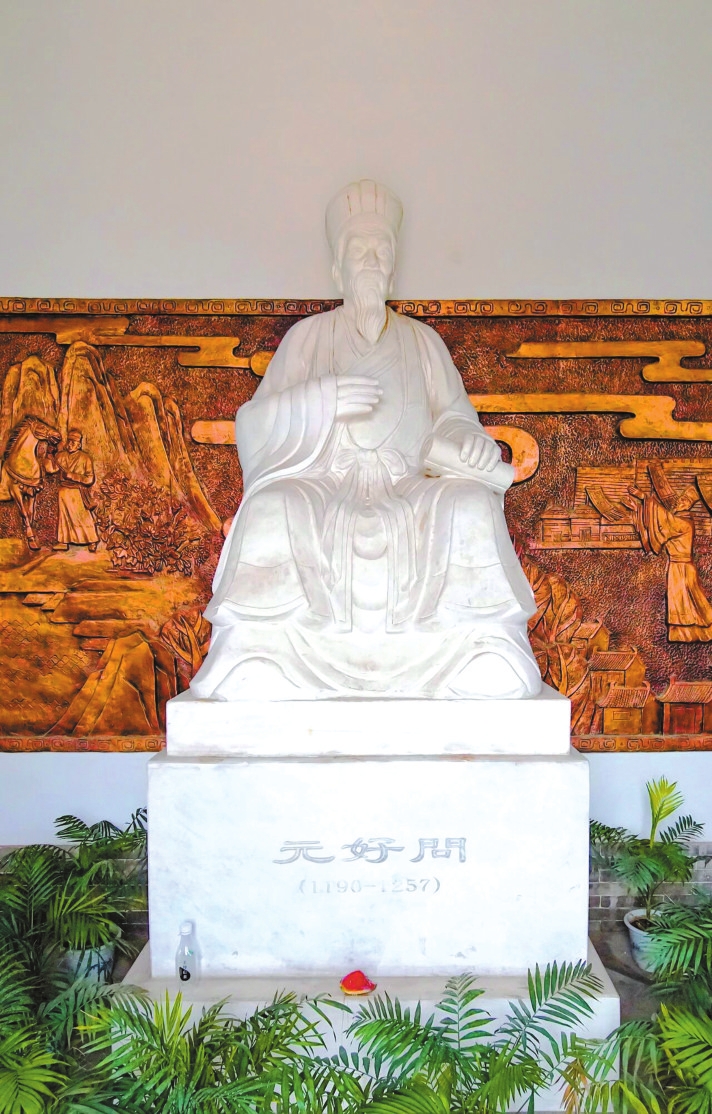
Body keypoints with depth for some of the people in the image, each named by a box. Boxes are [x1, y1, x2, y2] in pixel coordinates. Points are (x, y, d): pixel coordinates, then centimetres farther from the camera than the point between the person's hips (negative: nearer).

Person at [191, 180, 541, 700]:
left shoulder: (422, 340, 23)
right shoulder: (308, 335, 19)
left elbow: (452, 417, 13)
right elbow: (253, 427, 8)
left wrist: (468, 441, -12)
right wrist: (320, 401, -11)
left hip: (410, 502, 1)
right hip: (321, 499, -1)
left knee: (472, 503, -31)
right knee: (272, 507, -34)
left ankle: (485, 661, -27)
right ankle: (254, 667, -29)